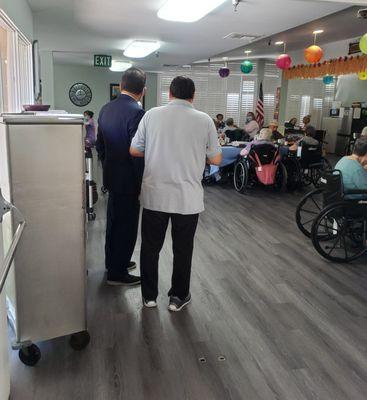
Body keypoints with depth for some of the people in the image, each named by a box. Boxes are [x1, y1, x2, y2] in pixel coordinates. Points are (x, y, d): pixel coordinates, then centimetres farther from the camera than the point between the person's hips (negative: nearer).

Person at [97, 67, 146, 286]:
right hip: (128, 179, -8)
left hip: (111, 175, 8)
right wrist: (142, 184, -13)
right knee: (127, 225, 4)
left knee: (114, 221, 20)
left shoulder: (106, 109, 5)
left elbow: (100, 143, 12)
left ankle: (114, 262, 36)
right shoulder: (137, 112, -20)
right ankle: (117, 273, 15)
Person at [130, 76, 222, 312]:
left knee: (151, 247, 15)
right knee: (183, 249, 13)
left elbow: (134, 151, 5)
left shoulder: (152, 115, -1)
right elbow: (216, 160, 2)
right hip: (188, 197, -1)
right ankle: (178, 297, 26)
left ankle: (149, 296, 27)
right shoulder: (204, 120, -3)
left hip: (155, 195, 1)